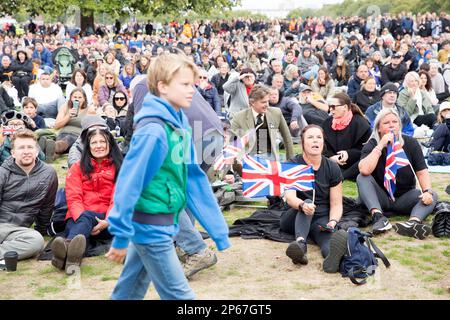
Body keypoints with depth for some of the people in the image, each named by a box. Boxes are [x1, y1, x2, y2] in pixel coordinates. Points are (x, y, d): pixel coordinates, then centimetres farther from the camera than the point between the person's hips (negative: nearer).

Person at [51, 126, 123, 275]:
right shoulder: (78, 167, 17)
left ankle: (67, 246, -68)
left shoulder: (119, 168, 14)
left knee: (87, 218, -35)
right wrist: (82, 217, -16)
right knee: (85, 217, -36)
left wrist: (108, 221, -17)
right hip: (79, 218, 1)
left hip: (106, 223, 0)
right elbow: (74, 198, 5)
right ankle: (71, 252, -70)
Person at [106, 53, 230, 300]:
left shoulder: (179, 125, 5)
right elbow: (130, 181, -22)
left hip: (159, 225, 8)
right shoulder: (153, 131, -22)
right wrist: (120, 235, -19)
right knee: (179, 295, 3)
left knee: (130, 291, 20)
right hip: (150, 228, -8)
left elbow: (194, 179, 7)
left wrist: (218, 230, 8)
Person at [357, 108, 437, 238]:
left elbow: (422, 172, -7)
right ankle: (378, 217, -46)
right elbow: (364, 170, -28)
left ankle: (414, 222, -54)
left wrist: (427, 191, -26)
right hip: (381, 197, -1)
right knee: (362, 178, -27)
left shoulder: (410, 143, -1)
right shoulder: (372, 145, -8)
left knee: (432, 196, -24)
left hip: (405, 197, 2)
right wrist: (380, 146, -27)